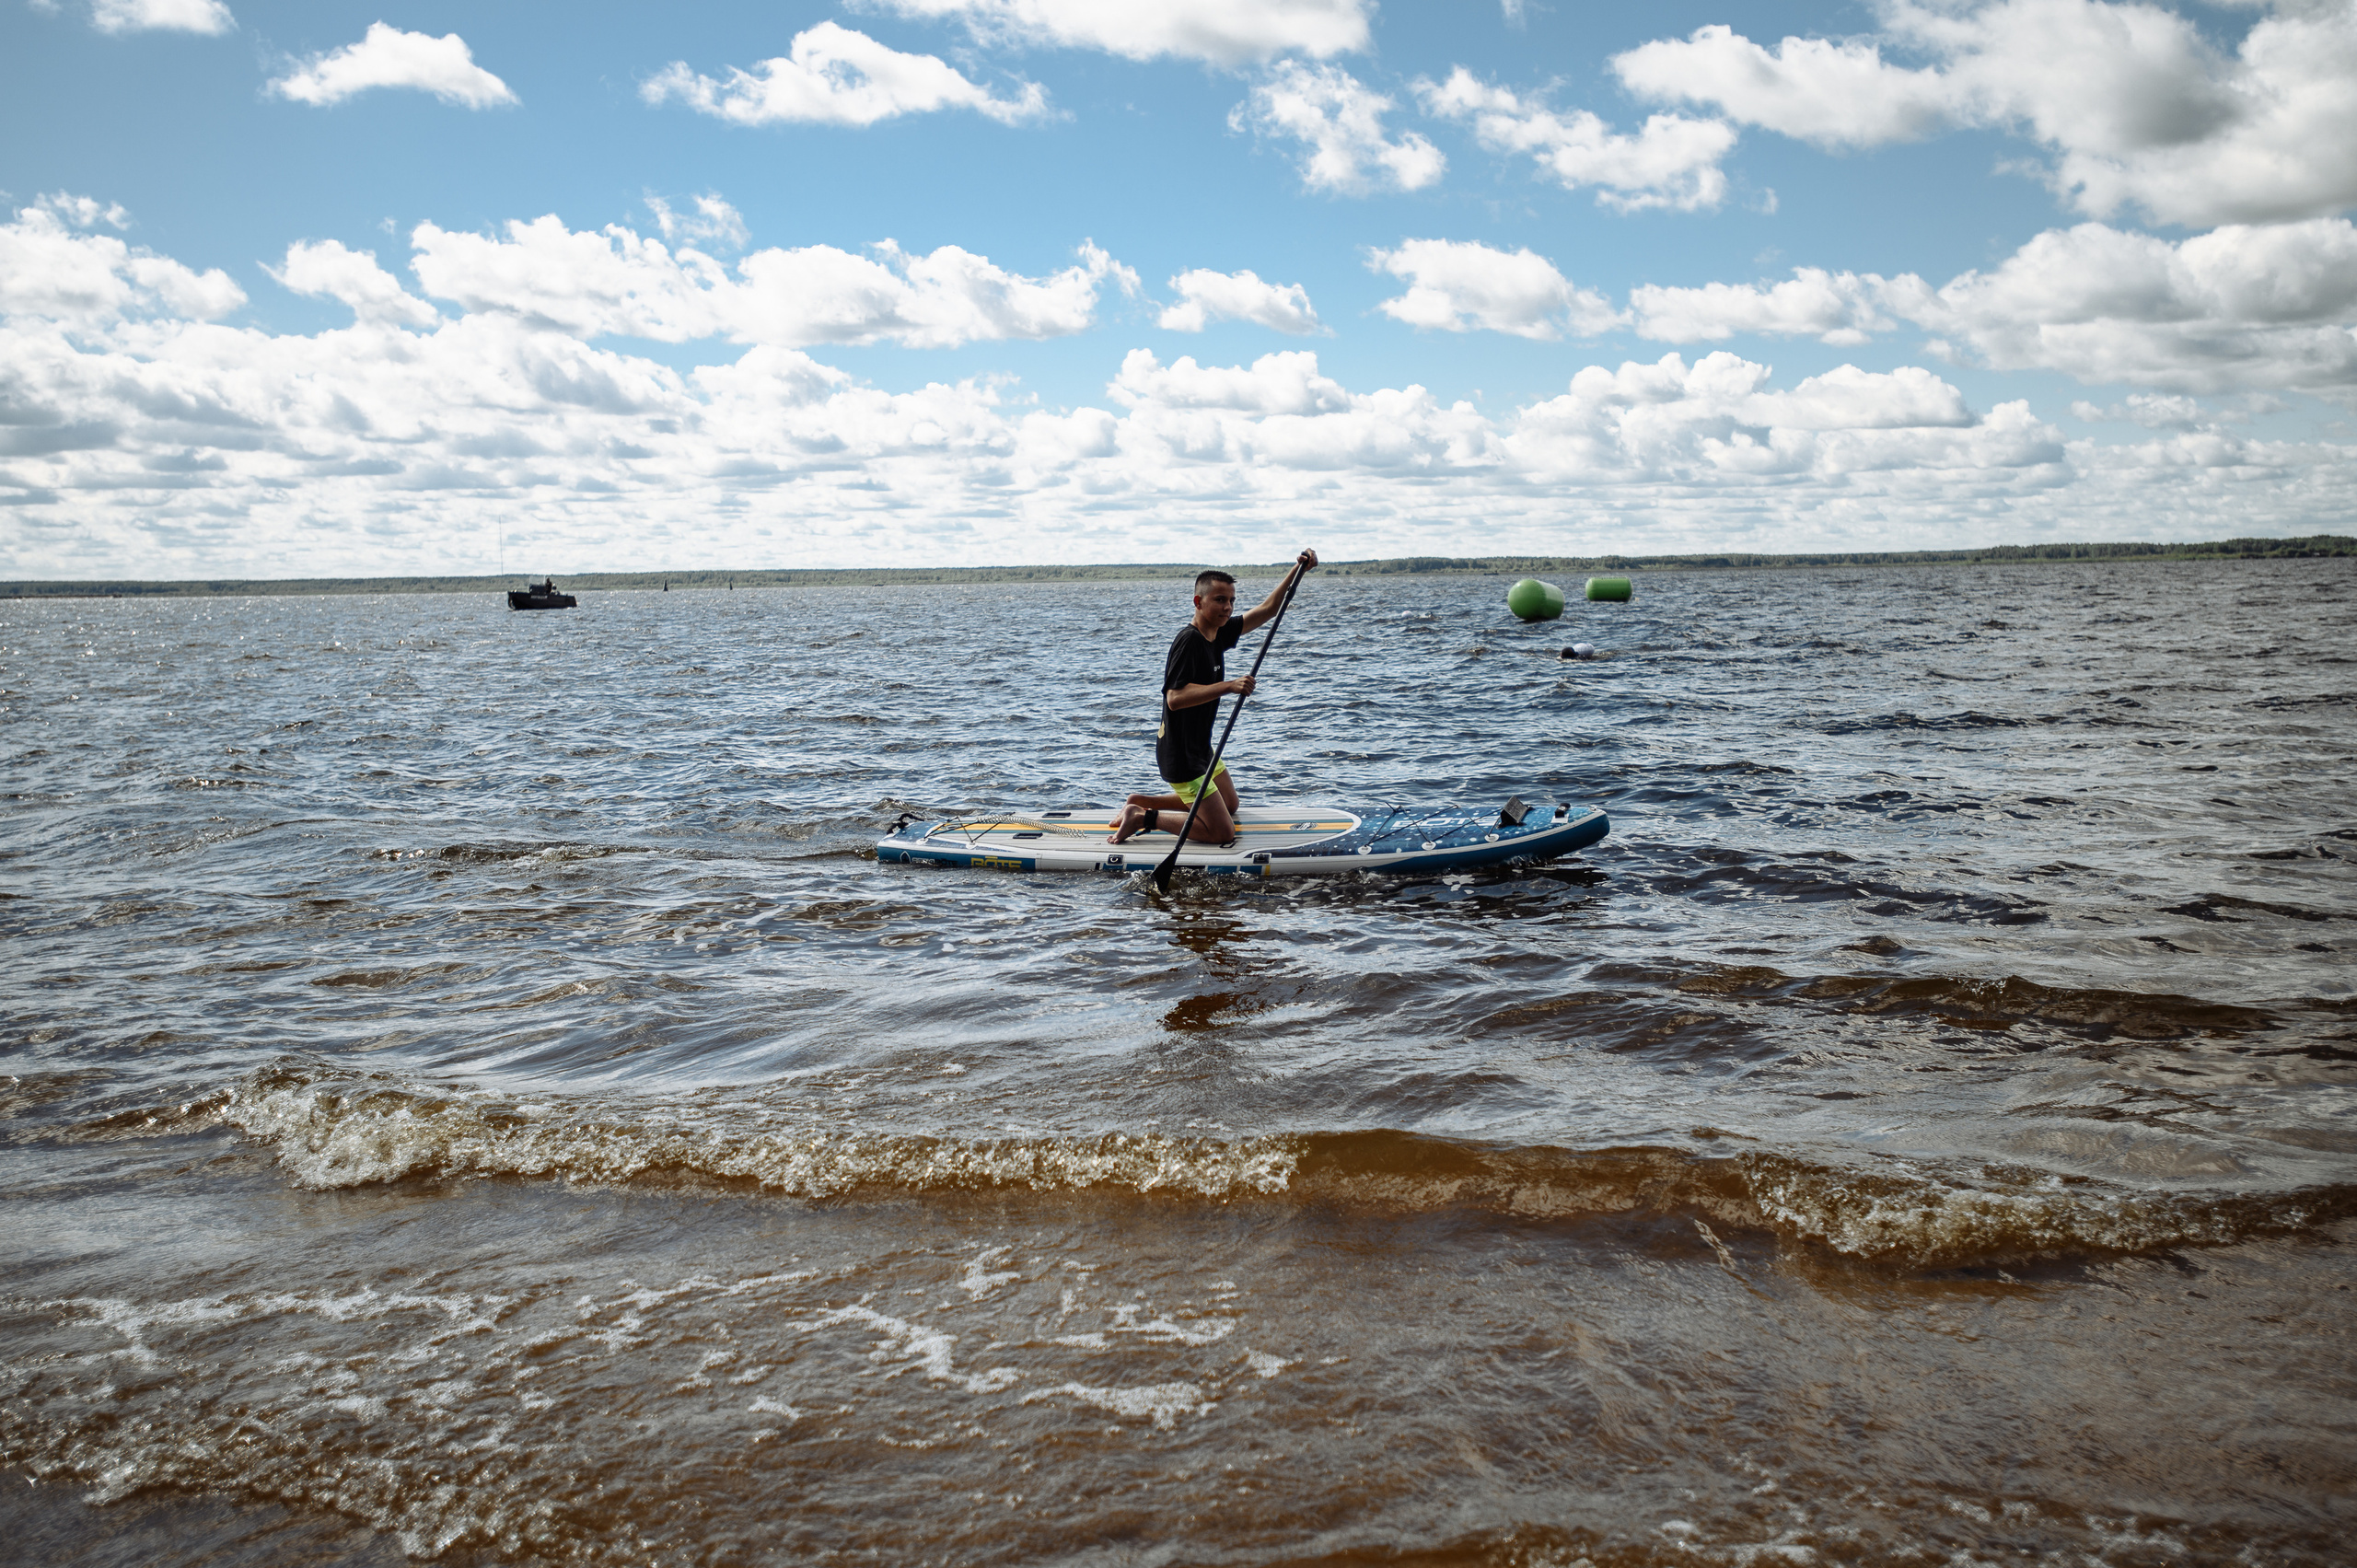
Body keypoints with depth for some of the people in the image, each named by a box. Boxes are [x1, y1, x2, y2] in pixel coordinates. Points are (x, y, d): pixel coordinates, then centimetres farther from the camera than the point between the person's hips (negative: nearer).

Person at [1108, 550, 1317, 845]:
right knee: (1222, 831, -11)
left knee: (1230, 804, 29)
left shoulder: (1218, 633, 4)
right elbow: (1175, 698, -32)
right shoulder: (1188, 641, -22)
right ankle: (1144, 817, -1)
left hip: (1200, 748, 10)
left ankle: (1141, 801, 25)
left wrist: (1298, 570, 4)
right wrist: (1228, 686, -36)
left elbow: (1267, 609, 12)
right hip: (1180, 754, -10)